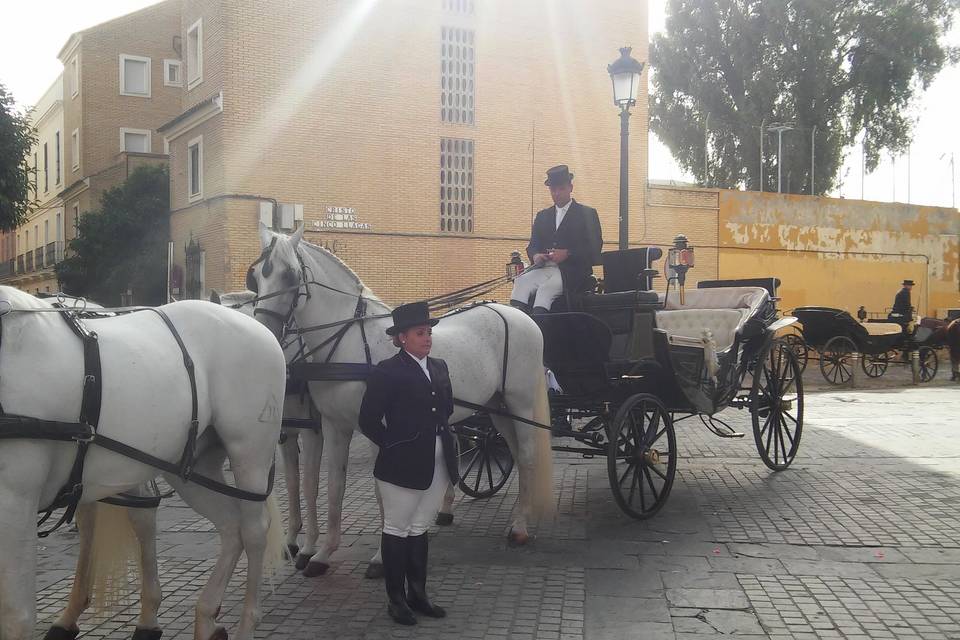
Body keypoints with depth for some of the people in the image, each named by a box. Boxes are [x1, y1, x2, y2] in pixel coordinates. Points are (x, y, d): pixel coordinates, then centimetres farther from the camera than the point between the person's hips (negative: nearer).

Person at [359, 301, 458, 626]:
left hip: (438, 464, 6)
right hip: (403, 464, -6)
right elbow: (368, 421, -10)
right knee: (397, 530, 6)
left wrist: (443, 439, 7)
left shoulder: (439, 367, 9)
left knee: (419, 529, 16)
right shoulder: (387, 371, -11)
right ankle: (396, 599, 17)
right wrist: (393, 444, -8)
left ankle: (418, 594, 27)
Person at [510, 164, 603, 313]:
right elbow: (532, 245, 19)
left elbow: (594, 248, 0)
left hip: (571, 271, -4)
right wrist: (535, 256, -6)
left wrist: (567, 254, -15)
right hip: (544, 268, 4)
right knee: (521, 282, -27)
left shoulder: (587, 214, 10)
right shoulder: (542, 216, 25)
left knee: (546, 288, -34)